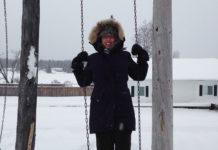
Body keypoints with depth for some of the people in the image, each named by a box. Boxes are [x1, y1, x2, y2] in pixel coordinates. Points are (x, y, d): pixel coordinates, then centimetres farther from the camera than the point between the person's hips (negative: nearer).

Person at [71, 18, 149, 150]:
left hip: (123, 110, 0)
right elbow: (83, 82, 13)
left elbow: (139, 76, 13)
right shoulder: (93, 59, 7)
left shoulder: (124, 57, 7)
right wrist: (77, 65, 2)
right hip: (101, 111, 0)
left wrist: (142, 58, 1)